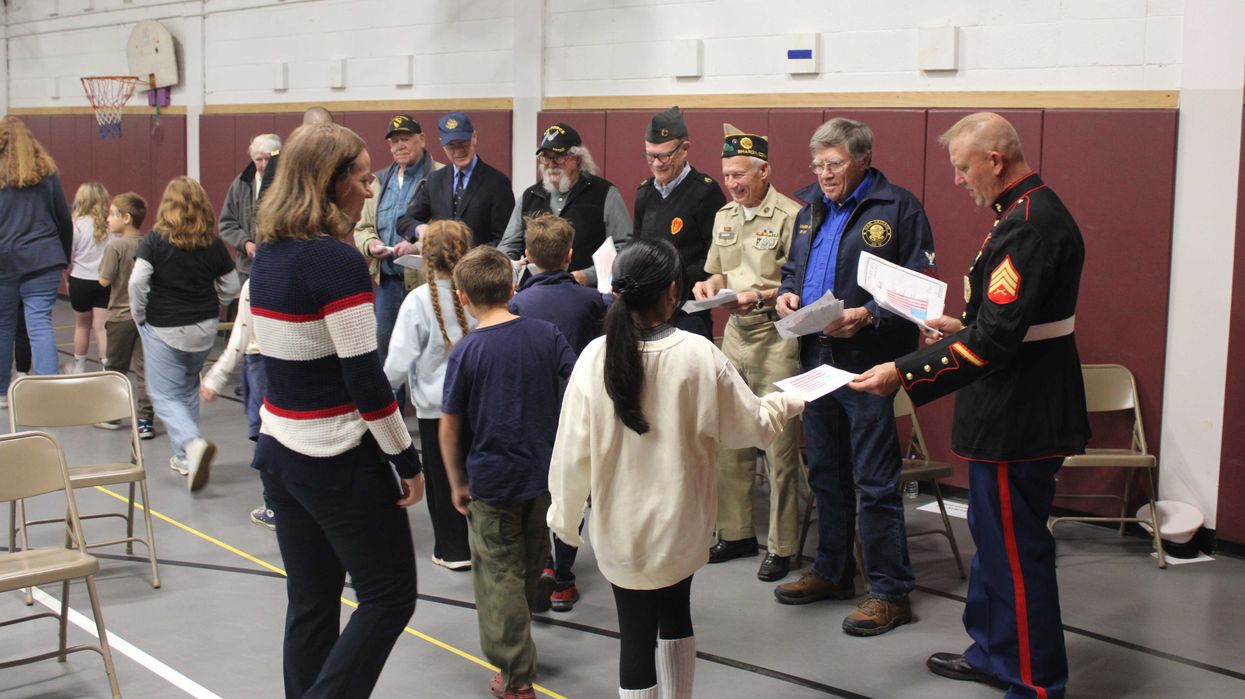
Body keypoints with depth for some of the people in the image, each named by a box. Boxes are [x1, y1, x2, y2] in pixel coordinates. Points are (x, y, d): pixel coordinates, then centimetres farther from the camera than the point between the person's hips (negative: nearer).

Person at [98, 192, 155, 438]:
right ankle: (145, 420, 1)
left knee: (115, 367, 13)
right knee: (143, 368, 4)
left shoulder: (115, 246, -14)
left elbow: (104, 280, -15)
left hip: (120, 315, -4)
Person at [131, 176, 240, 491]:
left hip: (164, 330, -4)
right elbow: (231, 288, 5)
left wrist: (140, 316, -3)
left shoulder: (155, 240, -11)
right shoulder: (213, 244, -1)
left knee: (165, 395, 3)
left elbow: (137, 282, -18)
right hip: (203, 330, 4)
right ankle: (185, 458, 22)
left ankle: (193, 443, -22)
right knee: (188, 389, 20)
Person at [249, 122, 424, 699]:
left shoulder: (268, 254, 6)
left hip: (280, 450, 8)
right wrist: (407, 459, -12)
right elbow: (363, 375, -19)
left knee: (311, 602, 15)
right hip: (340, 459, -8)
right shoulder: (337, 261, -18)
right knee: (389, 597, 5)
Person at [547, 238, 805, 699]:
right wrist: (788, 402, 16)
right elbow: (753, 425, -5)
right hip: (681, 522, 1)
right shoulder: (698, 355, -16)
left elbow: (573, 448, -9)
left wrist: (565, 513, 6)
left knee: (637, 637, 8)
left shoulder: (596, 357, -15)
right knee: (675, 613, 25)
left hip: (620, 527, -1)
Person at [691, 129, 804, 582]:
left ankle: (781, 547, 9)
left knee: (779, 446, -2)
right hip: (735, 333, 8)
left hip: (776, 335, -7)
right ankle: (736, 533, 25)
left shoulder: (789, 216, -11)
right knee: (729, 439, 11)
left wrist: (760, 297, -24)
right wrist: (711, 285, 1)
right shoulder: (724, 217, 14)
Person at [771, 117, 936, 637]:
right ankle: (832, 572, 31)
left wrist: (866, 315, -24)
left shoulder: (898, 208, -8)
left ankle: (890, 591, 7)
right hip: (816, 359, 8)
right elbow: (792, 269, 25)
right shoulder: (811, 213, 15)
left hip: (868, 361, -8)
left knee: (876, 481, -3)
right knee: (826, 472, 17)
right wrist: (787, 294, 3)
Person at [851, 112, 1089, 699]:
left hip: (1017, 422, -11)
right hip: (1011, 413, 11)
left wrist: (903, 374, -26)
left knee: (1016, 550, 1)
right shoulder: (1032, 212, 10)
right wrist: (961, 325, 15)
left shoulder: (1030, 226, -23)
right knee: (992, 535, 21)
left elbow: (994, 340, -28)